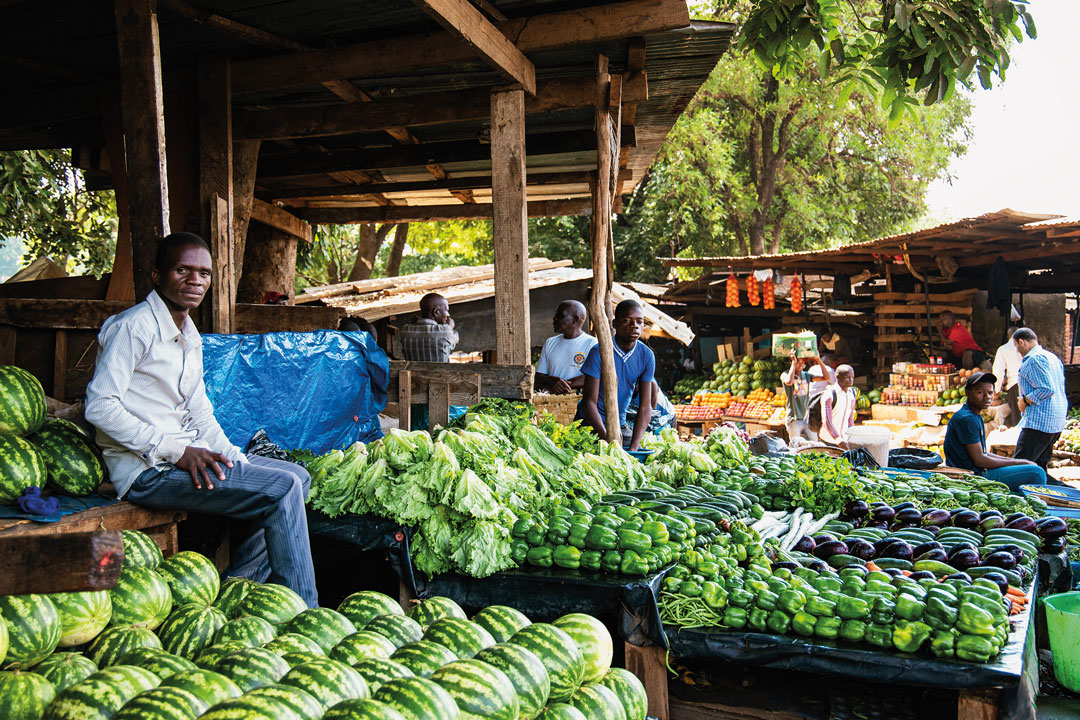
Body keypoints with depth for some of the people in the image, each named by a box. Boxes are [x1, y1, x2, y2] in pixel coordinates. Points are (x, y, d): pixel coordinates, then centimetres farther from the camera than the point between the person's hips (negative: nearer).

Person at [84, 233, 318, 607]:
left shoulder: (190, 335, 17)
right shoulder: (134, 326, -11)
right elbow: (100, 407, -19)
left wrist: (234, 458, 4)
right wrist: (174, 450, -21)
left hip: (186, 456, 9)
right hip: (147, 470, -9)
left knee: (298, 476, 6)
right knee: (282, 489, -19)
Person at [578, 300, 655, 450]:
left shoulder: (647, 356, -5)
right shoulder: (599, 352, -17)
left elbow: (645, 407, -7)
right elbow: (589, 402, -19)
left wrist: (634, 446, -20)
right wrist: (609, 441, -31)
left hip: (620, 423, 4)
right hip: (591, 423, -4)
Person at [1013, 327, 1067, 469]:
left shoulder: (1034, 359, -13)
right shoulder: (1052, 357, 19)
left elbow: (1047, 389, -22)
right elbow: (1060, 388, 23)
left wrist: (1025, 401, -10)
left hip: (1039, 423, -11)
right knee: (1039, 467, 14)